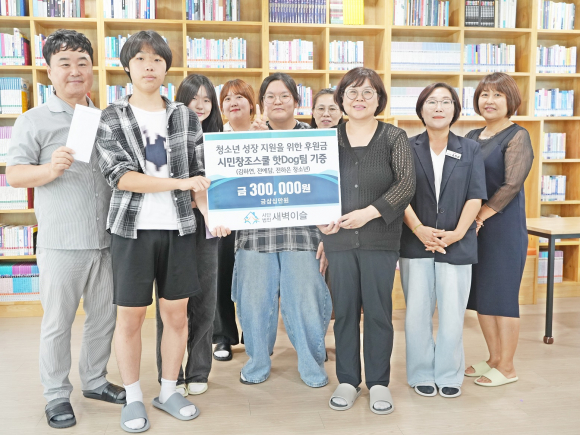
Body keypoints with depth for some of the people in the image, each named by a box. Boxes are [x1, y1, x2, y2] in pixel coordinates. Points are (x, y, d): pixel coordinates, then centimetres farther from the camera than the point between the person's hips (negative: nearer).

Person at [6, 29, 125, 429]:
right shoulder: (34, 120, -1)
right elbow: (14, 174, -5)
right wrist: (50, 169, -23)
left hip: (106, 241, 5)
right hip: (62, 243, -5)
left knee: (105, 316, 14)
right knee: (58, 323, 5)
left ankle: (95, 380, 32)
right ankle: (57, 395, 21)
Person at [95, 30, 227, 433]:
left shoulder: (186, 118, 9)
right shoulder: (111, 118, 2)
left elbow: (199, 174, 9)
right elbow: (119, 174, -11)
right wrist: (180, 183, -18)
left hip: (179, 227, 2)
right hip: (133, 228, -2)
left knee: (177, 312, 7)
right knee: (130, 315, 4)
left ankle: (169, 392, 24)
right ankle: (134, 397, 21)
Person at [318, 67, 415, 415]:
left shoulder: (395, 138, 1)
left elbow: (407, 184, -7)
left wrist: (369, 212, -16)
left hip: (381, 239, -2)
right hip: (339, 238, 2)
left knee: (378, 311, 5)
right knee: (345, 310, 9)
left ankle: (379, 382, 21)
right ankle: (348, 380, 24)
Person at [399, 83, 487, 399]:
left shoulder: (470, 150, 8)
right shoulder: (407, 148, 4)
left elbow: (475, 196, 0)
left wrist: (457, 233, -11)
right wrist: (418, 229, -15)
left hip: (456, 243, 1)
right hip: (415, 242, 0)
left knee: (452, 314, 3)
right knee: (417, 312, 4)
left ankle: (449, 375, 20)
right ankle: (421, 375, 19)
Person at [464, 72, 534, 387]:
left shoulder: (517, 137, -6)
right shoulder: (471, 137, 12)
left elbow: (512, 185, -15)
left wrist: (480, 216, -13)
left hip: (504, 227, -6)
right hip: (474, 228, 7)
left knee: (501, 293, -1)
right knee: (480, 293, 11)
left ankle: (506, 367, 13)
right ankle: (494, 359, 26)